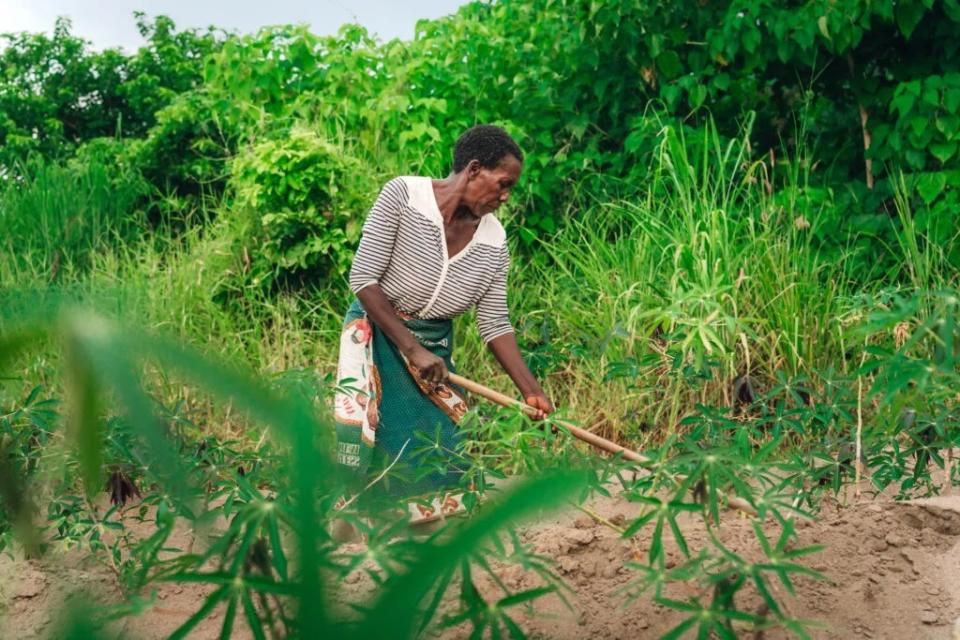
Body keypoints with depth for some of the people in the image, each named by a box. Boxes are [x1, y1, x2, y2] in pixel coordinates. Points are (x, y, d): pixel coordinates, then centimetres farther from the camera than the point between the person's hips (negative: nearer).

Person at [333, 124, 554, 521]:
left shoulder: (493, 240, -4)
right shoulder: (402, 195, -17)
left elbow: (494, 323, 0)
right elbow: (363, 279, -18)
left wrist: (531, 389, -10)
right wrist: (412, 350, -20)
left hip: (435, 346, 5)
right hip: (375, 331, -5)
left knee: (441, 451, 1)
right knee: (357, 427, -18)